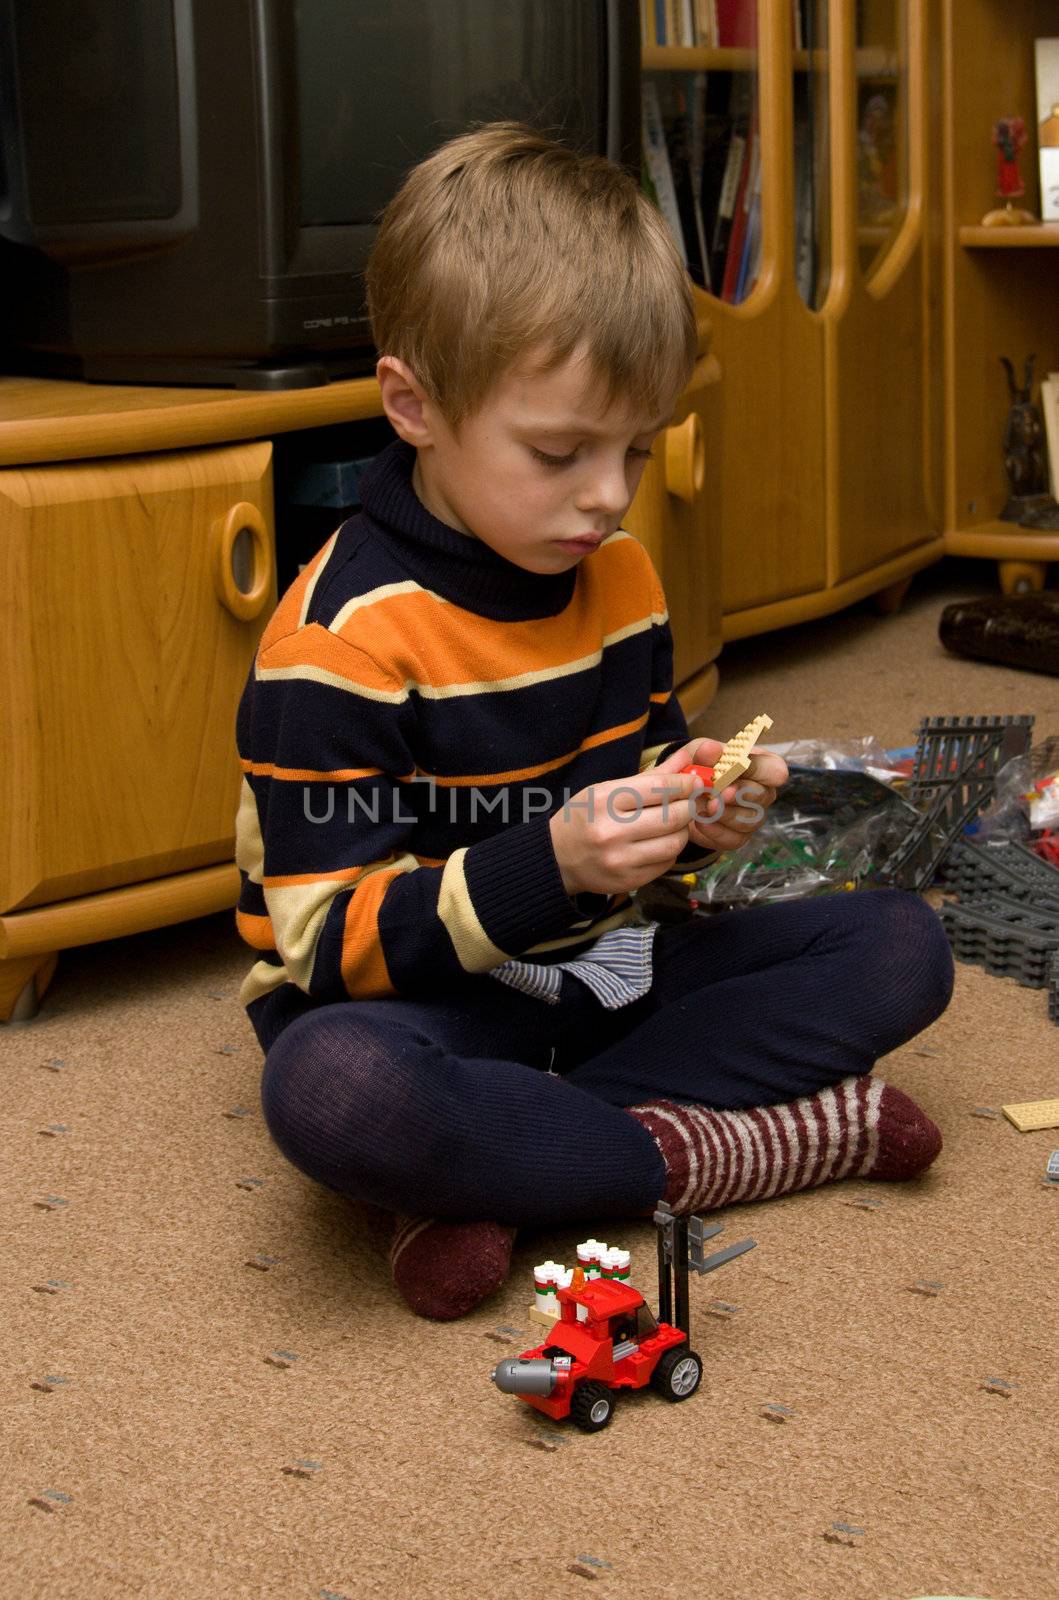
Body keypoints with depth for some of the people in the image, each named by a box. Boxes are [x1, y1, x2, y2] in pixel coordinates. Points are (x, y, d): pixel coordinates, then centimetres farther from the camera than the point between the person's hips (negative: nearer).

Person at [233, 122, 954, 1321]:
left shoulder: (619, 576, 5)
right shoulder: (343, 638, -19)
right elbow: (332, 938, -20)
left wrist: (694, 817, -8)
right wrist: (548, 865, -33)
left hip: (599, 965, 7)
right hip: (425, 998, -7)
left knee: (900, 947, -7)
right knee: (329, 1089, -41)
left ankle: (496, 1172, -20)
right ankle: (708, 1153, -22)